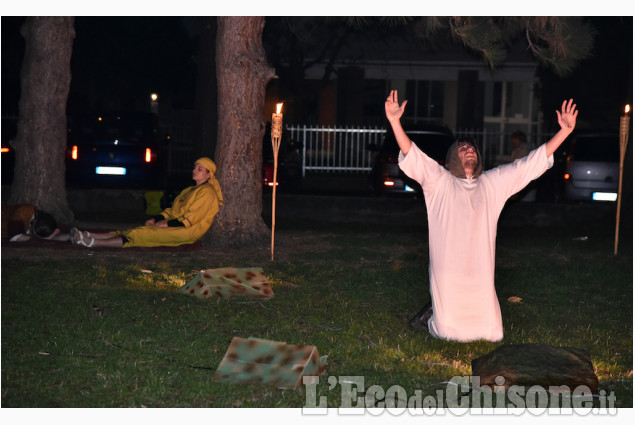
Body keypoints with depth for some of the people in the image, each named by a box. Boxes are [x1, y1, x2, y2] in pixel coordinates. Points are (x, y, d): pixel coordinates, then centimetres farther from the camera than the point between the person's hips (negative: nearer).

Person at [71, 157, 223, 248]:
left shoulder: (207, 192, -7)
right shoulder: (188, 191, 24)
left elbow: (190, 219, -14)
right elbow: (172, 210, 21)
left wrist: (167, 224, -13)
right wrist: (156, 219, 5)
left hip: (187, 232, -9)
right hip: (173, 226, 9)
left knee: (143, 235, -20)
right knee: (136, 231, -6)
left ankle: (95, 243, -28)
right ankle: (89, 237, -14)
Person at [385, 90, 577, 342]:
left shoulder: (492, 183, 12)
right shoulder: (440, 182, 3)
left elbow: (531, 164, 12)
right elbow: (411, 156, -8)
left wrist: (565, 131, 7)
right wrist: (394, 121, -21)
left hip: (481, 275, 3)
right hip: (447, 272, -3)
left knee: (492, 333, 5)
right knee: (449, 333, -1)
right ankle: (432, 314, 31)